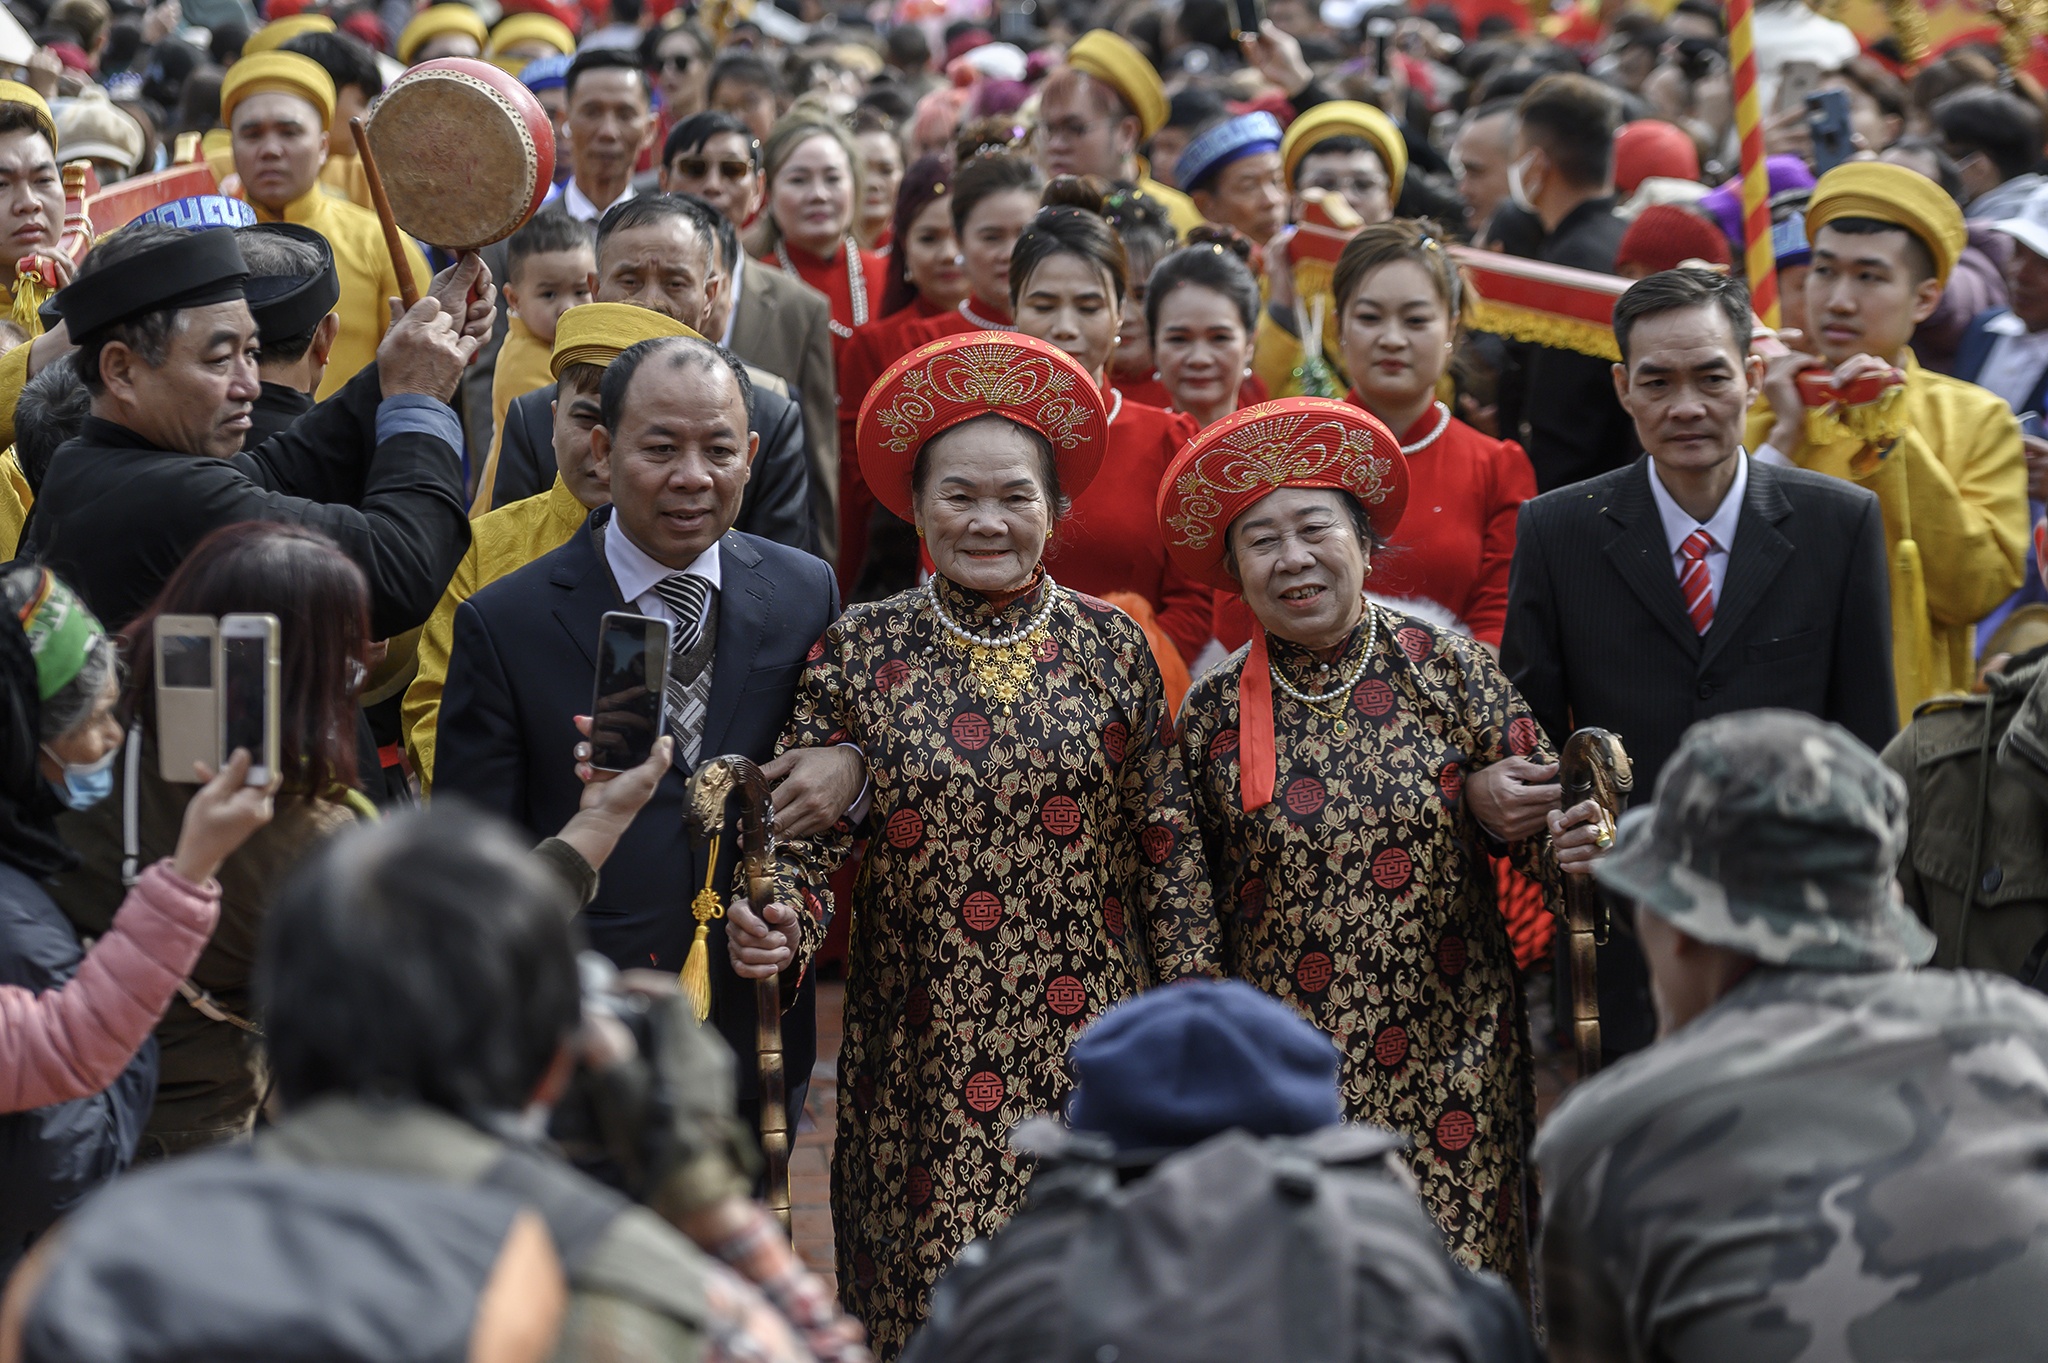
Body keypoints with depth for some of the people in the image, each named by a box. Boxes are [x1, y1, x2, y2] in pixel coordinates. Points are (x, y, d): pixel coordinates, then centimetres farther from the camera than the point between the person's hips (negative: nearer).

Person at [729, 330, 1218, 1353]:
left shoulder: (1111, 648, 4)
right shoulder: (857, 652, 2)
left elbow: (1166, 846, 6)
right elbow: (806, 836, 1)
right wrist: (777, 921, -20)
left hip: (1089, 1056, 1)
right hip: (924, 1067, -1)